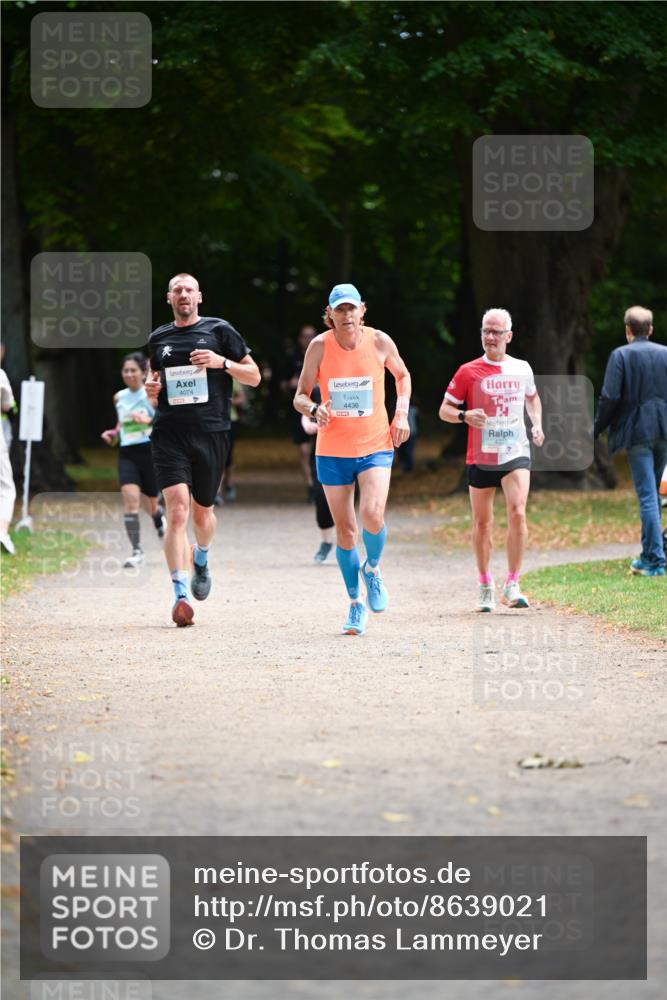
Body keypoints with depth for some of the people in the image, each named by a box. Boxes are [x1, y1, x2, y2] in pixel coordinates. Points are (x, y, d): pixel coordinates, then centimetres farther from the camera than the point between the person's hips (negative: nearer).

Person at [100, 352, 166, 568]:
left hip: (150, 451, -3)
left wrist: (149, 420, -23)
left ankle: (160, 520, 48)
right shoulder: (119, 398, 10)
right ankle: (136, 550, -13)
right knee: (130, 498, -17)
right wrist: (113, 434, 7)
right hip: (127, 453, 3)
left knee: (151, 505, 9)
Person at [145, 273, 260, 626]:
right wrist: (151, 389, 4)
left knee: (202, 512, 10)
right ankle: (180, 595, -19)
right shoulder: (158, 338, 14)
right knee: (177, 510, -15)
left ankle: (201, 560, 45)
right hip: (169, 435, 1)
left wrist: (222, 362, -11)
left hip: (211, 434, -1)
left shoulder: (219, 330, 5)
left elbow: (254, 376, 6)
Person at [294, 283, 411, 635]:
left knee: (372, 515, -22)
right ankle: (355, 604, 19)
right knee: (344, 529, 4)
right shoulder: (319, 346, -6)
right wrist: (314, 410, -22)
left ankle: (372, 569, 9)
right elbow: (300, 397, 0)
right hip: (332, 450, 1)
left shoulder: (379, 341, -5)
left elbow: (402, 376, 15)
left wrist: (401, 414, 2)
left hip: (375, 445, -1)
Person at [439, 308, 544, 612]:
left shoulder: (522, 369, 6)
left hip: (515, 453, 0)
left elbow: (532, 397, 27)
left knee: (517, 513, -18)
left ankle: (512, 586, -13)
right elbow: (445, 410, 2)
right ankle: (485, 587, 24)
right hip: (480, 457, 0)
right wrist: (465, 416, -19)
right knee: (482, 523, 7)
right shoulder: (468, 372, -2)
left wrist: (537, 424, 10)